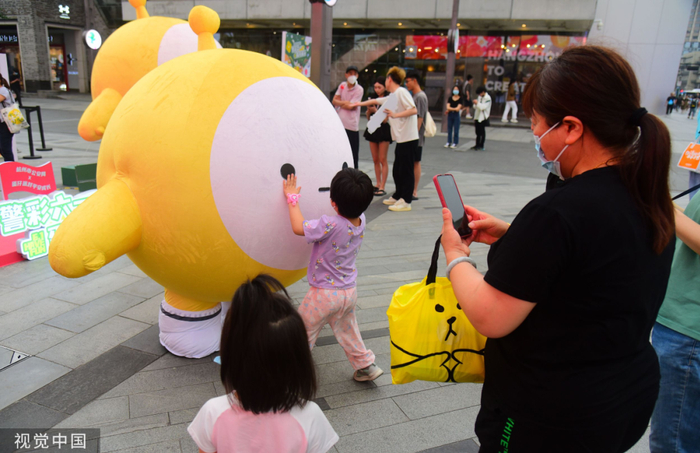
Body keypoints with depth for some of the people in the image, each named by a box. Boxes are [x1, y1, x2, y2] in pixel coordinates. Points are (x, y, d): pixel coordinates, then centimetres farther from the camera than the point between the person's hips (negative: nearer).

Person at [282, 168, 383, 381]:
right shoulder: (361, 221, -9)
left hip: (325, 294, -7)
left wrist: (292, 197, -12)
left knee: (303, 331, 14)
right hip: (349, 291, 7)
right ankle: (365, 365, 34)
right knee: (347, 330, 27)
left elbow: (298, 228, -21)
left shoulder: (330, 225, -31)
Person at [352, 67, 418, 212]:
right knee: (397, 169, 14)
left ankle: (406, 201, 0)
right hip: (401, 139, 9)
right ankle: (398, 196, 25)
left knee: (406, 169, -5)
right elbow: (375, 101, 33)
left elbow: (414, 110, -20)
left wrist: (395, 115, -25)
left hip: (408, 138, -9)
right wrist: (360, 103, 42)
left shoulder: (401, 92, -10)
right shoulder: (392, 96, 18)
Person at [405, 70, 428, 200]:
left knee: (415, 162, -5)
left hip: (416, 137, -9)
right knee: (412, 163, 11)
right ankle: (412, 190, 18)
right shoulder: (414, 96, 16)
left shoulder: (420, 96, -13)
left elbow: (420, 118, -19)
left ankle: (414, 192, 0)